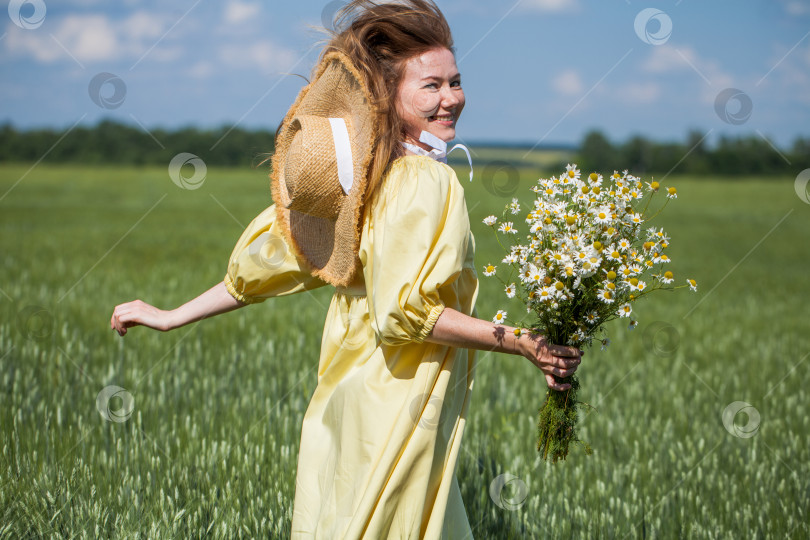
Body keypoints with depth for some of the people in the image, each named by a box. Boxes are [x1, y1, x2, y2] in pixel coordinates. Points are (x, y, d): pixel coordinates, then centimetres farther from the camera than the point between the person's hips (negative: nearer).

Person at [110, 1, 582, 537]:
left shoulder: (363, 171, 6)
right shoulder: (427, 182, -19)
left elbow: (276, 255, 7)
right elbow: (407, 310, -25)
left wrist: (174, 317, 16)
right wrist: (523, 344, -23)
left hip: (351, 392, 8)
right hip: (395, 411, -8)